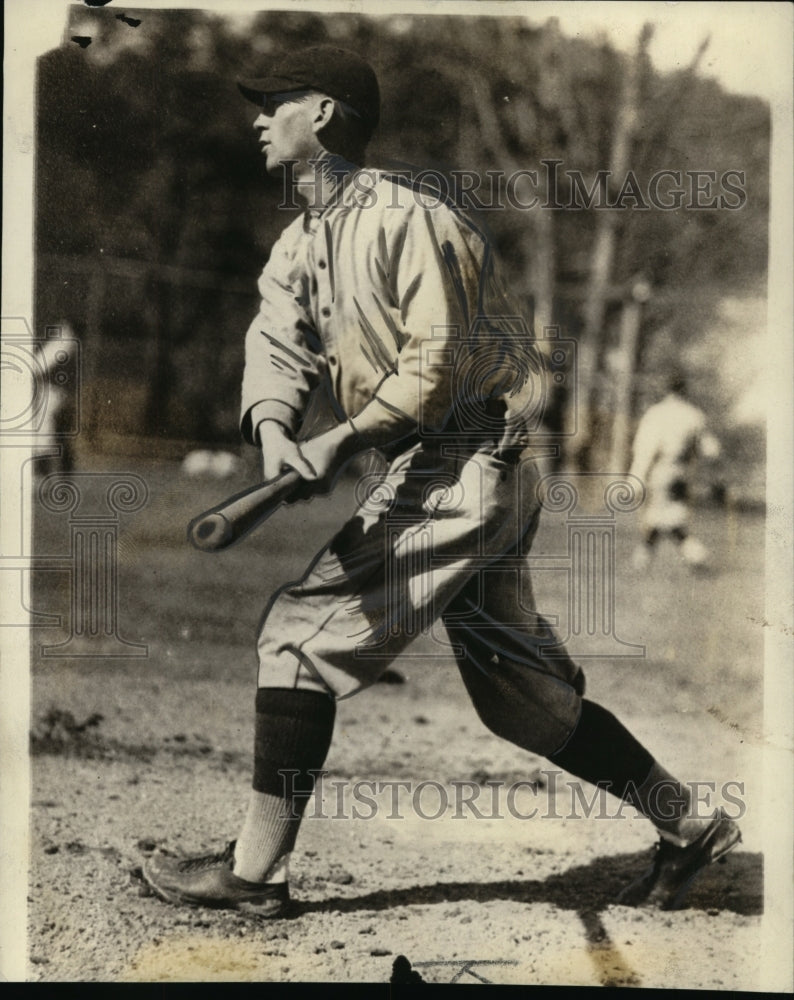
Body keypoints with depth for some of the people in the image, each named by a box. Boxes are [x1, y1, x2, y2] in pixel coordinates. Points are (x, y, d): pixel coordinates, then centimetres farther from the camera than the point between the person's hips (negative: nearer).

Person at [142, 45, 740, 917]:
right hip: (447, 477, 10)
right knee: (517, 691, 13)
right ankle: (688, 827, 22)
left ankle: (256, 871, -7)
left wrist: (343, 442, -25)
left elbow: (441, 363, -19)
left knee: (303, 631, -11)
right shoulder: (301, 242, 15)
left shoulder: (405, 217, -14)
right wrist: (273, 427, -20)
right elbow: (277, 342, 0)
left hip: (469, 467, -10)